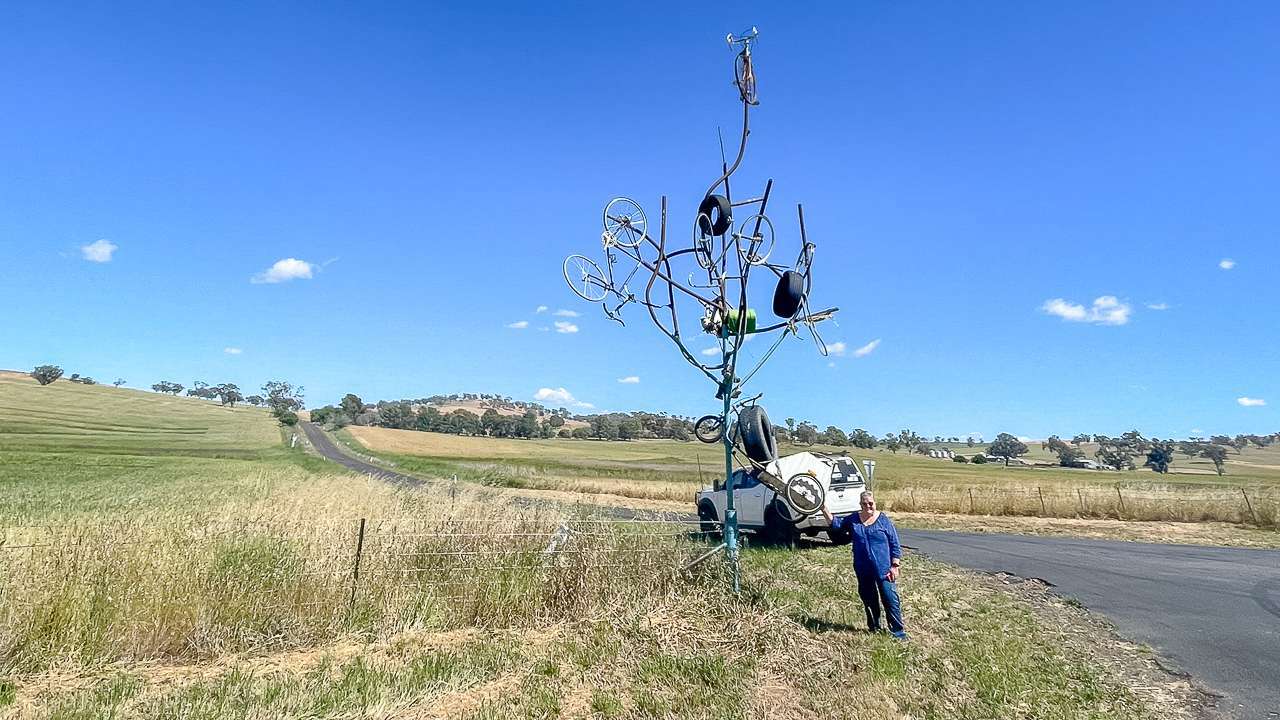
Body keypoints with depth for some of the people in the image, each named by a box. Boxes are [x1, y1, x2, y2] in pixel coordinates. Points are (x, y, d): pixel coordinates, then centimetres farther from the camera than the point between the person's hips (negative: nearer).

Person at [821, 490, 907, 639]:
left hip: (883, 569, -4)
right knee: (868, 599, 15)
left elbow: (895, 544, -3)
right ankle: (874, 628, 31)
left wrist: (895, 566, -8)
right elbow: (835, 523, 13)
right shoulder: (853, 520, 5)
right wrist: (824, 509, 0)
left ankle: (899, 633, 6)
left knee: (890, 599, -5)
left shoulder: (884, 520, -5)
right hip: (863, 570, 4)